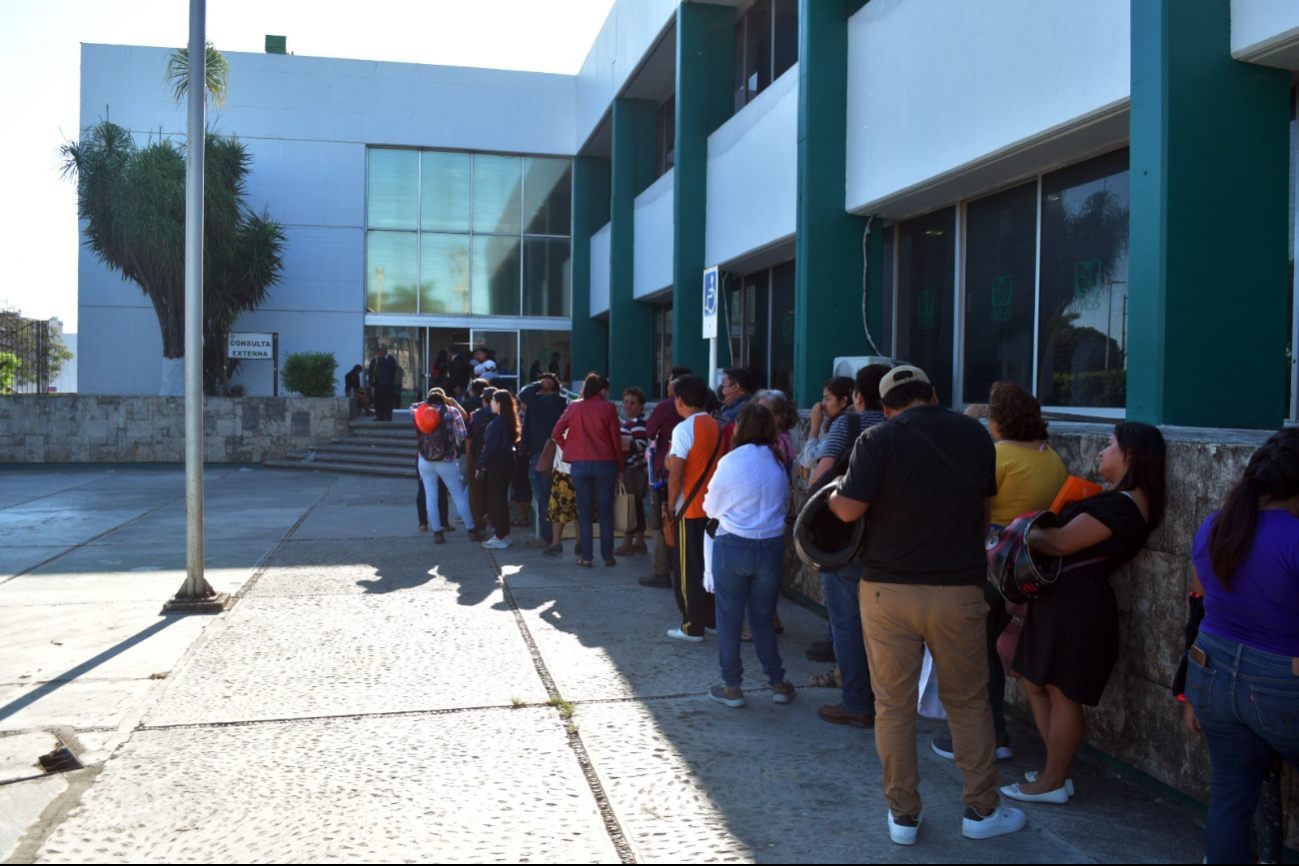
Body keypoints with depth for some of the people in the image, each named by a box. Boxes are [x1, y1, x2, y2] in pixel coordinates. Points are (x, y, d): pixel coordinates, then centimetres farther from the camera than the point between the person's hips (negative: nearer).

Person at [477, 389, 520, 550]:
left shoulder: (497, 422, -17)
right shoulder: (509, 421, 10)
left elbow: (490, 446, -18)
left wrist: (481, 463, -8)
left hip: (497, 464, -9)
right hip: (507, 461, 9)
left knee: (496, 499, -3)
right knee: (502, 498, 15)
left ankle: (501, 538, 0)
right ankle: (504, 534, 21)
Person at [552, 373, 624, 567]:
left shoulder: (573, 407, 5)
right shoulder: (608, 408, -3)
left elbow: (557, 433, 3)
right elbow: (616, 439, -2)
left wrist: (569, 450, 12)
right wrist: (619, 467, 5)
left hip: (580, 464, 2)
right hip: (605, 464, -2)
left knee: (584, 511, 6)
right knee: (606, 511, 6)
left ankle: (586, 557, 7)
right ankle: (607, 556, 10)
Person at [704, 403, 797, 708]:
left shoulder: (730, 462, -11)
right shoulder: (778, 463, 0)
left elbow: (711, 508, -1)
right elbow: (784, 503, 11)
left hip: (733, 547, -4)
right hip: (772, 547, 4)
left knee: (729, 618, 8)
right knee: (764, 619, 16)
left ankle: (732, 687, 15)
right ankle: (778, 683, 21)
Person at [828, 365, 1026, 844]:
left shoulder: (877, 440, -9)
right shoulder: (974, 433, 3)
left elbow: (849, 510, -14)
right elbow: (986, 499, 14)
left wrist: (833, 494, 7)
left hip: (888, 589, -2)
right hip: (959, 589, 2)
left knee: (893, 704, 10)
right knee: (968, 701, 16)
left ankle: (903, 814, 18)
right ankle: (981, 810, 25)